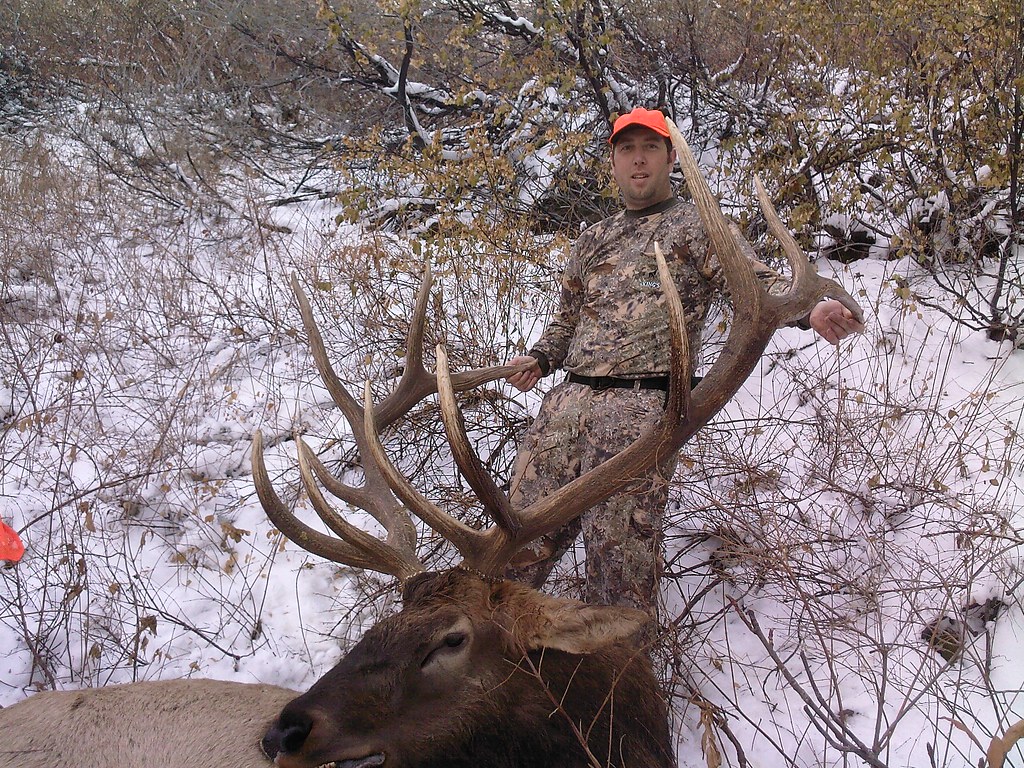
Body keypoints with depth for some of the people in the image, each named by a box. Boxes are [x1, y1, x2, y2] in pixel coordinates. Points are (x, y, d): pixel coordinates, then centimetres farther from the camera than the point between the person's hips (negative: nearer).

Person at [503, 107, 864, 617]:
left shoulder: (696, 226, 9)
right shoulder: (594, 240, 25)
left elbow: (757, 283, -4)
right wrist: (539, 359, 13)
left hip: (641, 407, -5)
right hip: (567, 398, 6)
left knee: (619, 552, -8)